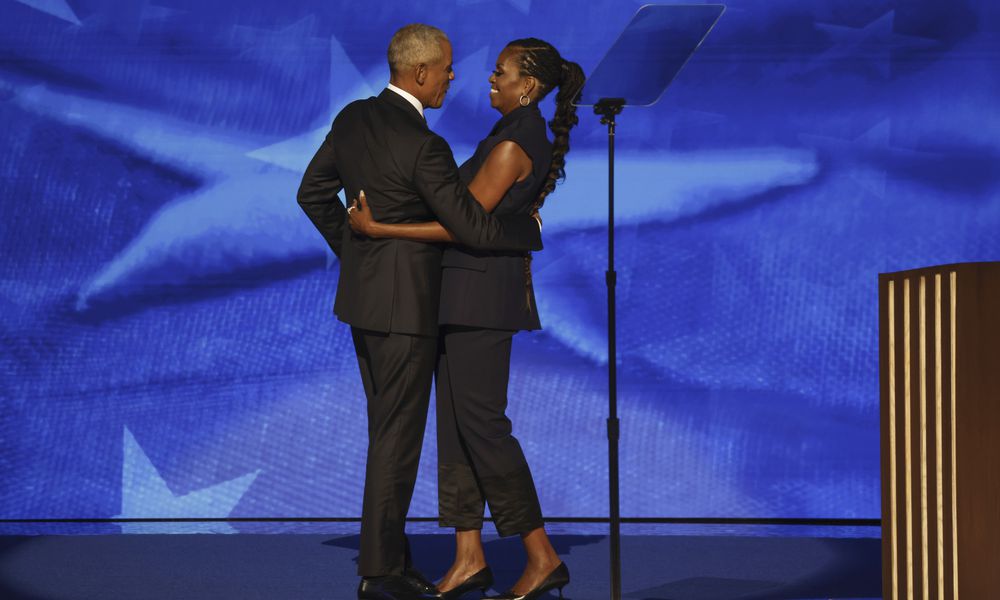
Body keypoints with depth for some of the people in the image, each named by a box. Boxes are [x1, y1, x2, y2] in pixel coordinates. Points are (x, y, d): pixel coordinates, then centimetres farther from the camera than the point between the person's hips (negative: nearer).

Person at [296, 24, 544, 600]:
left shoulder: (352, 119, 3)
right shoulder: (423, 147, -22)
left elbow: (314, 193, 13)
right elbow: (473, 227, -19)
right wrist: (530, 228, -1)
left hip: (363, 294, 9)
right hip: (404, 306, -9)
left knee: (390, 431, 16)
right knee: (397, 438, 0)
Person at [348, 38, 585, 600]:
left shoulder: (513, 146, -17)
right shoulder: (524, 136, 14)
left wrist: (377, 228, -18)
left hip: (482, 292, -10)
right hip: (465, 292, 10)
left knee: (482, 424, -7)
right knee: (455, 422, 8)